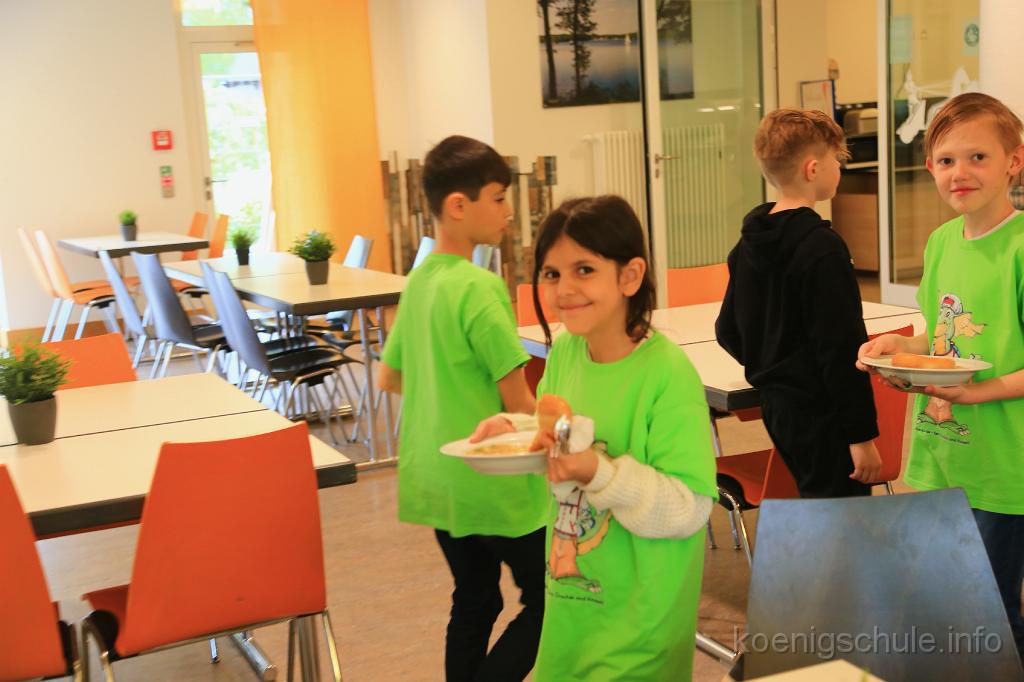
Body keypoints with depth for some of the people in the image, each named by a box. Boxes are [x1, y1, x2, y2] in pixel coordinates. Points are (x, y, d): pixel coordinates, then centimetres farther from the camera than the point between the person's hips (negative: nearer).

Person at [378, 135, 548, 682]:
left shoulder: (417, 280, 5)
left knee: (474, 601, 18)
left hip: (433, 478, 8)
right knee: (546, 601, 6)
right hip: (491, 481, -8)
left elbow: (390, 378, 15)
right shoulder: (480, 287, -19)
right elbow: (519, 403, -17)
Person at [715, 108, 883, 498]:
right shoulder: (822, 249, -19)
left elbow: (727, 332, 14)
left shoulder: (748, 244, 7)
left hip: (775, 406, 9)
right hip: (821, 409, -9)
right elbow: (841, 348, -21)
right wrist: (862, 435, -17)